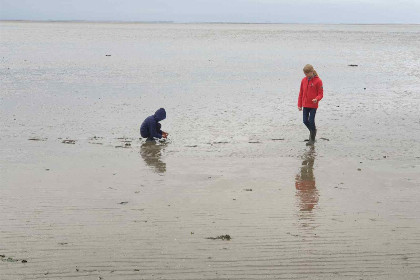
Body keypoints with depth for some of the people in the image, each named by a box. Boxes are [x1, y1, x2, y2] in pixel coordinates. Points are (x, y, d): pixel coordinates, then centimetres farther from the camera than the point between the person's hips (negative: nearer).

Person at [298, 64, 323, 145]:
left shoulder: (318, 81, -10)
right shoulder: (303, 80, 5)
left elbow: (320, 94, -8)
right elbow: (301, 93, 11)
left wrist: (316, 99, -30)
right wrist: (299, 105, 10)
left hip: (313, 105, -5)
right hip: (305, 105, 5)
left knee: (311, 121, -6)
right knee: (305, 121, 4)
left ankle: (312, 139, 10)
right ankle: (313, 131, 34)